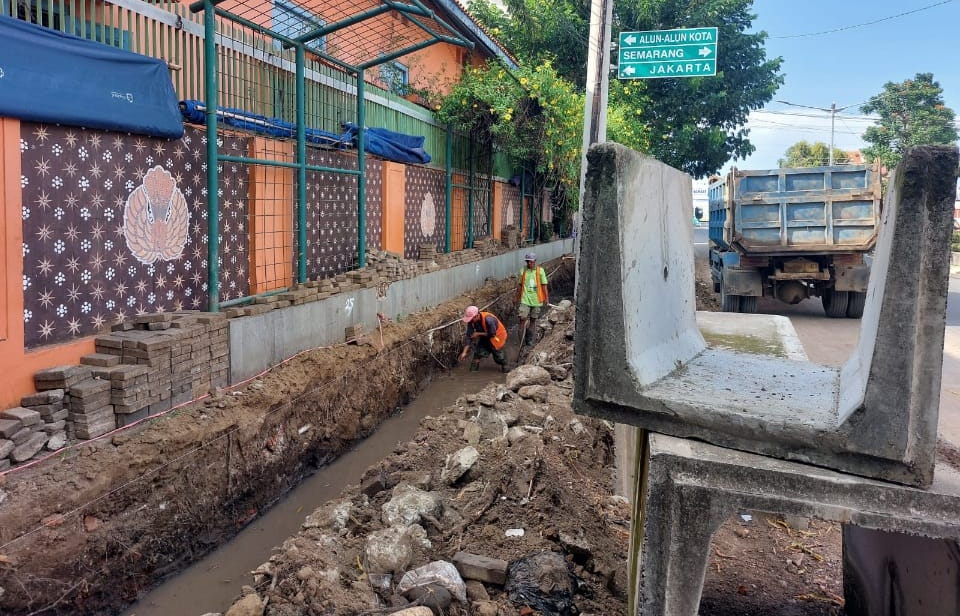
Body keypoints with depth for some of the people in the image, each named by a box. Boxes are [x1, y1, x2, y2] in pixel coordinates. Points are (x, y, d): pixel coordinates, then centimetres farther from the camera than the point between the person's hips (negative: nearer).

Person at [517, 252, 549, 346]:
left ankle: (529, 338, 21)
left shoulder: (540, 271, -2)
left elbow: (544, 285, 1)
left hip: (536, 300, 0)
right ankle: (522, 338, 0)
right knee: (522, 318, -10)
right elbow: (520, 285, 10)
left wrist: (546, 298, -2)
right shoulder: (523, 271, 2)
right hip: (525, 299, 0)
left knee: (533, 320, 9)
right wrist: (518, 297, 13)